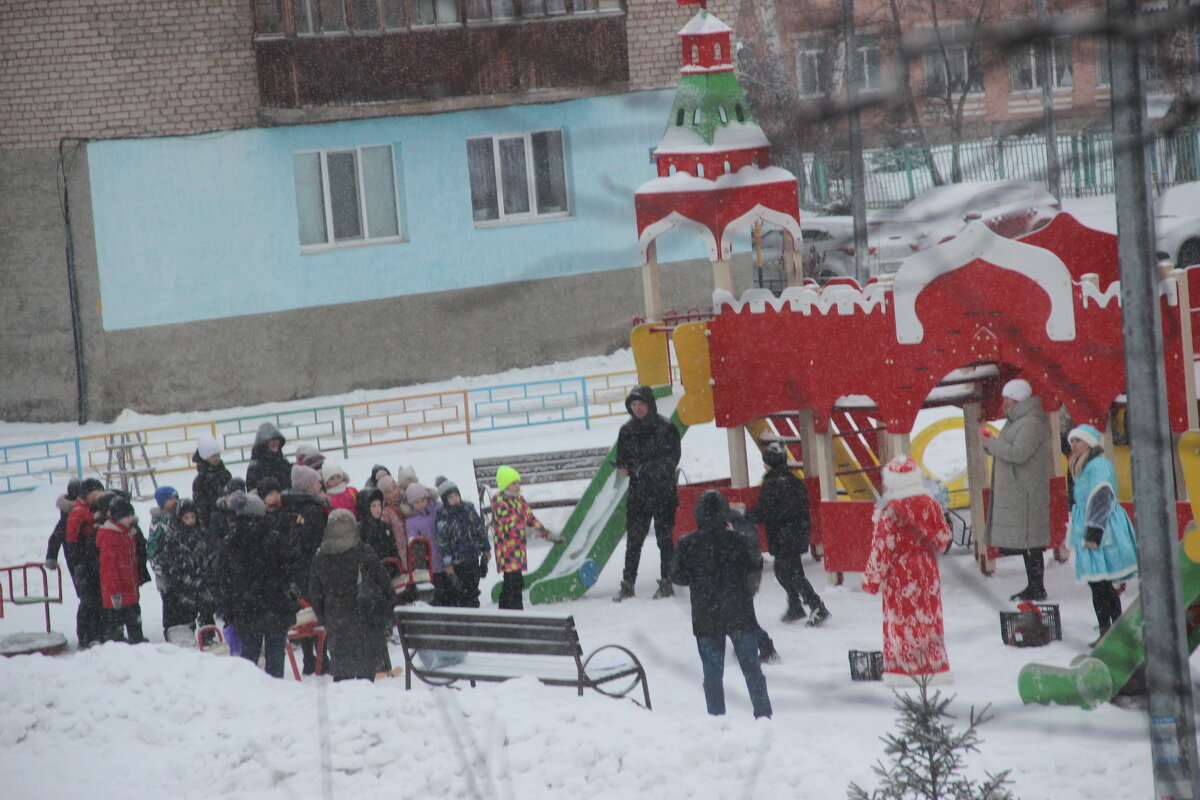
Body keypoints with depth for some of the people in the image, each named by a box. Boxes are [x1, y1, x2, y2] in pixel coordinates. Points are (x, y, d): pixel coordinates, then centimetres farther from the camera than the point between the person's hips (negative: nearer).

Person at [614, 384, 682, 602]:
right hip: (638, 493, 3)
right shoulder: (627, 431, 8)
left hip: (663, 492, -3)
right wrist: (624, 468, -10)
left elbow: (672, 459, -10)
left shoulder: (666, 428, -5)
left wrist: (641, 469, -16)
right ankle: (628, 585, 4)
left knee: (664, 538, 1)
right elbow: (621, 460, 14)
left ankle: (666, 582, 7)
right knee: (633, 539, 1)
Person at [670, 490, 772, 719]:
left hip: (705, 618, 0)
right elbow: (756, 566, 1)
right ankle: (763, 714, 12)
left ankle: (716, 717, 4)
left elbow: (677, 576, -1)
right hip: (740, 614, 0)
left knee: (712, 673, 7)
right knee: (751, 667, 11)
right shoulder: (735, 539, -11)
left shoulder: (687, 544, -9)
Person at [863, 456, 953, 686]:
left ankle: (904, 668, 2)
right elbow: (943, 537, 9)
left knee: (901, 622, 2)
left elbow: (881, 548, -13)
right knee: (930, 617, 12)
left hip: (899, 572, -5)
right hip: (927, 570, 5)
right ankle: (935, 667, 16)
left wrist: (872, 578, -6)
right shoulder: (930, 505, 1)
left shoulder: (890, 512, -14)